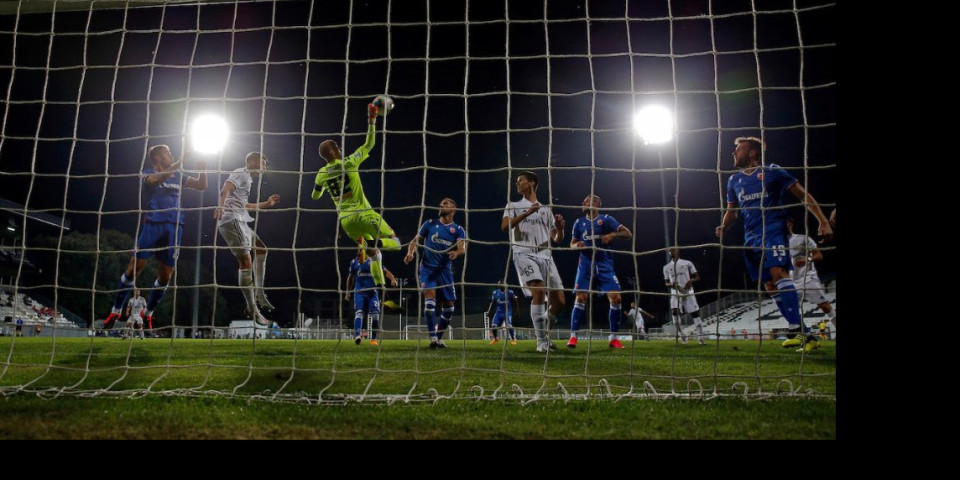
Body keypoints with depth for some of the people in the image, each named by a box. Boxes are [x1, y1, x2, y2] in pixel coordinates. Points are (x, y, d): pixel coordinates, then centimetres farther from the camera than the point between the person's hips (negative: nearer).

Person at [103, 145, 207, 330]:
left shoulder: (178, 176, 19)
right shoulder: (149, 173, 5)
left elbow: (202, 186, 18)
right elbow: (156, 179, -19)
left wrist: (201, 168, 1)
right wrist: (179, 163, -24)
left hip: (174, 227, 4)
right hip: (153, 223, -4)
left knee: (166, 275, 2)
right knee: (135, 267, -9)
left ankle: (148, 314, 17)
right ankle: (116, 311, 4)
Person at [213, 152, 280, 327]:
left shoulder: (247, 179, 27)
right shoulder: (241, 173, -3)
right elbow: (226, 189, -22)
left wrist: (266, 204, 42)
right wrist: (221, 205, -41)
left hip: (240, 222, 11)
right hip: (231, 220, -11)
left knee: (261, 250, 19)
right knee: (246, 262, -15)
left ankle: (259, 294, 18)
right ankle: (253, 310, -16)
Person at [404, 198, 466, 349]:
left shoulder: (458, 230, 7)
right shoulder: (430, 224, 8)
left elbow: (462, 248, -10)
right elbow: (415, 240, 9)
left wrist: (456, 253, -34)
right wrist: (410, 253, -12)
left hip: (445, 270, 2)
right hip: (427, 267, -2)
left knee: (448, 305, 3)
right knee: (430, 296, -22)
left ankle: (439, 337, 23)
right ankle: (433, 338, -23)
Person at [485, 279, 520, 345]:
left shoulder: (510, 292, -8)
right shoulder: (495, 292, 0)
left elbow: (515, 302, 2)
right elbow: (492, 302, 10)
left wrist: (517, 311, 3)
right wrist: (488, 311, 6)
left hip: (507, 312, -3)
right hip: (499, 312, 3)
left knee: (509, 326, -16)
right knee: (494, 326, -4)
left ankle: (513, 339, 4)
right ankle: (495, 339, 22)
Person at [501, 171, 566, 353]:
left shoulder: (546, 209, 22)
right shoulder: (513, 205, 14)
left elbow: (557, 239, 20)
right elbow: (504, 226, -6)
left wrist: (560, 228, -2)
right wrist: (527, 213, -14)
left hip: (545, 255, 4)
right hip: (524, 253, -4)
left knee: (560, 301, -4)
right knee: (538, 291, -26)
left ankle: (544, 332, 22)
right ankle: (542, 341, -18)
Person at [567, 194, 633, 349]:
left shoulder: (606, 219, 3)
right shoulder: (579, 222, 12)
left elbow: (628, 234, -4)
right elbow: (572, 244, 17)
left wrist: (613, 234, -23)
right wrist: (577, 245, -7)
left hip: (604, 264, -1)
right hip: (586, 263, 1)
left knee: (616, 298, -11)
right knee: (581, 298, -11)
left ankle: (613, 338, 2)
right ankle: (573, 336, -6)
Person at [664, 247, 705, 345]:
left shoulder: (687, 263, 7)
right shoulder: (666, 267, 14)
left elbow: (697, 277, 7)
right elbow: (666, 283, 17)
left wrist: (691, 280, -16)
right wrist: (670, 284, -8)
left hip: (688, 292, -1)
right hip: (675, 294, 1)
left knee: (695, 314, -4)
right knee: (675, 312, -22)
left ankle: (700, 338, 2)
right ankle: (681, 335, -8)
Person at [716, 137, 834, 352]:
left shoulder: (772, 171, -1)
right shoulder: (734, 180, 16)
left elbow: (803, 195, 0)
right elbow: (731, 211, 24)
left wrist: (823, 221, -10)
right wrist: (723, 226, 1)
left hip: (773, 231, -6)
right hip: (752, 237, 6)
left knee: (778, 272, -27)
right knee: (769, 285, 3)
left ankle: (796, 329, -31)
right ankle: (801, 334, 9)